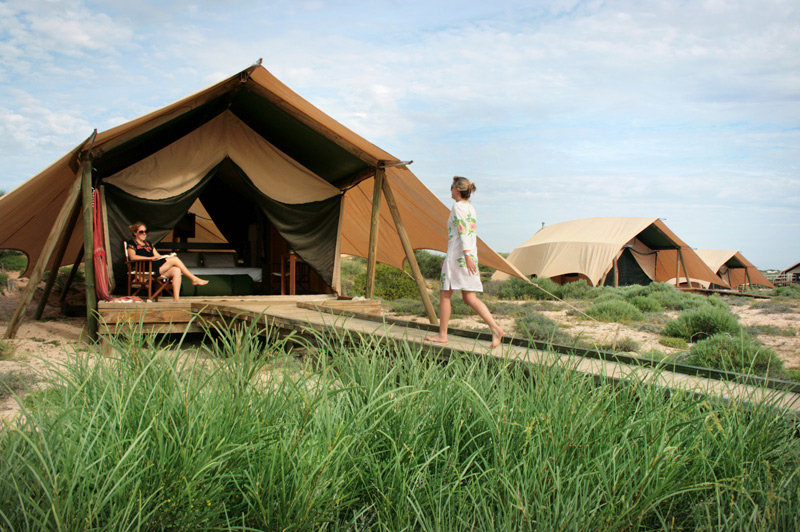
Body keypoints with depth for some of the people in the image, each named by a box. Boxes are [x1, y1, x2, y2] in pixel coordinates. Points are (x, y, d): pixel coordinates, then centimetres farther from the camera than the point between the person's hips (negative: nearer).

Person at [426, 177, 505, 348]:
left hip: (458, 256, -9)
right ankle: (495, 328, -9)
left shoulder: (458, 207, -7)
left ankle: (442, 335, 7)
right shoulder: (471, 208, 19)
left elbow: (462, 232, -18)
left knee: (445, 295, 2)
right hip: (470, 255, 9)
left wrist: (467, 256, -26)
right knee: (469, 298, 4)